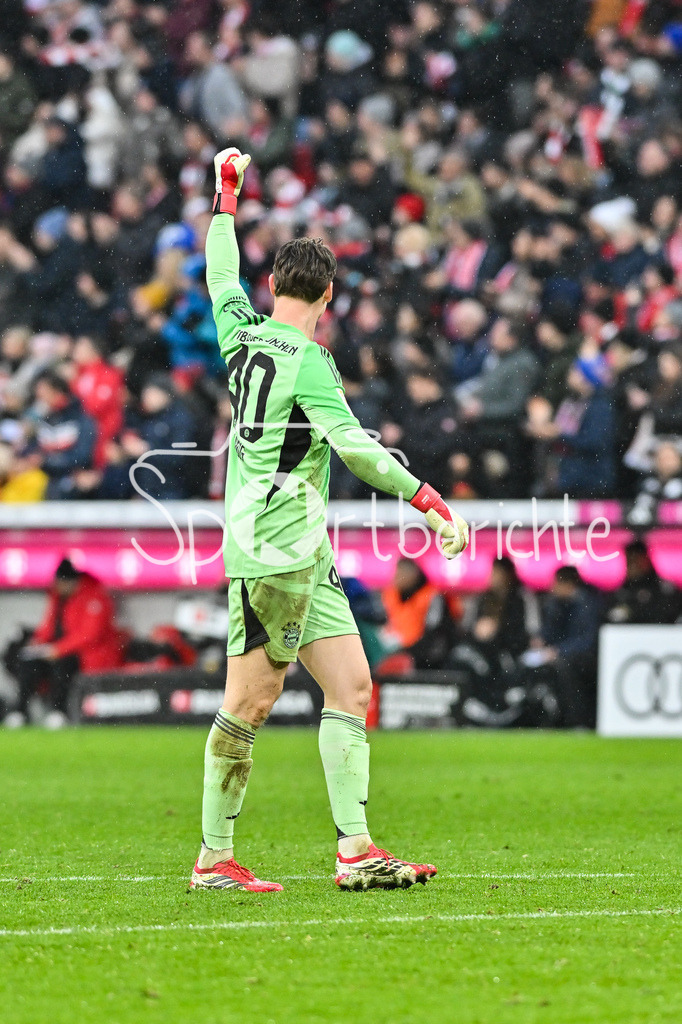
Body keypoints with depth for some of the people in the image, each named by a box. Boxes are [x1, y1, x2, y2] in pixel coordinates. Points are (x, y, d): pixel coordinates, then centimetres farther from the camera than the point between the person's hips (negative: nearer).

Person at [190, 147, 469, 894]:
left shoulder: (242, 336, 8)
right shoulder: (305, 361, -14)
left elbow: (221, 278, 27)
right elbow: (356, 449, -20)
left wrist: (226, 195, 38)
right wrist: (430, 502, -19)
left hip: (305, 556, 9)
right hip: (272, 551, -9)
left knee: (351, 690, 1)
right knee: (250, 705, -4)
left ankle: (354, 849, -5)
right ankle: (214, 859, 2)